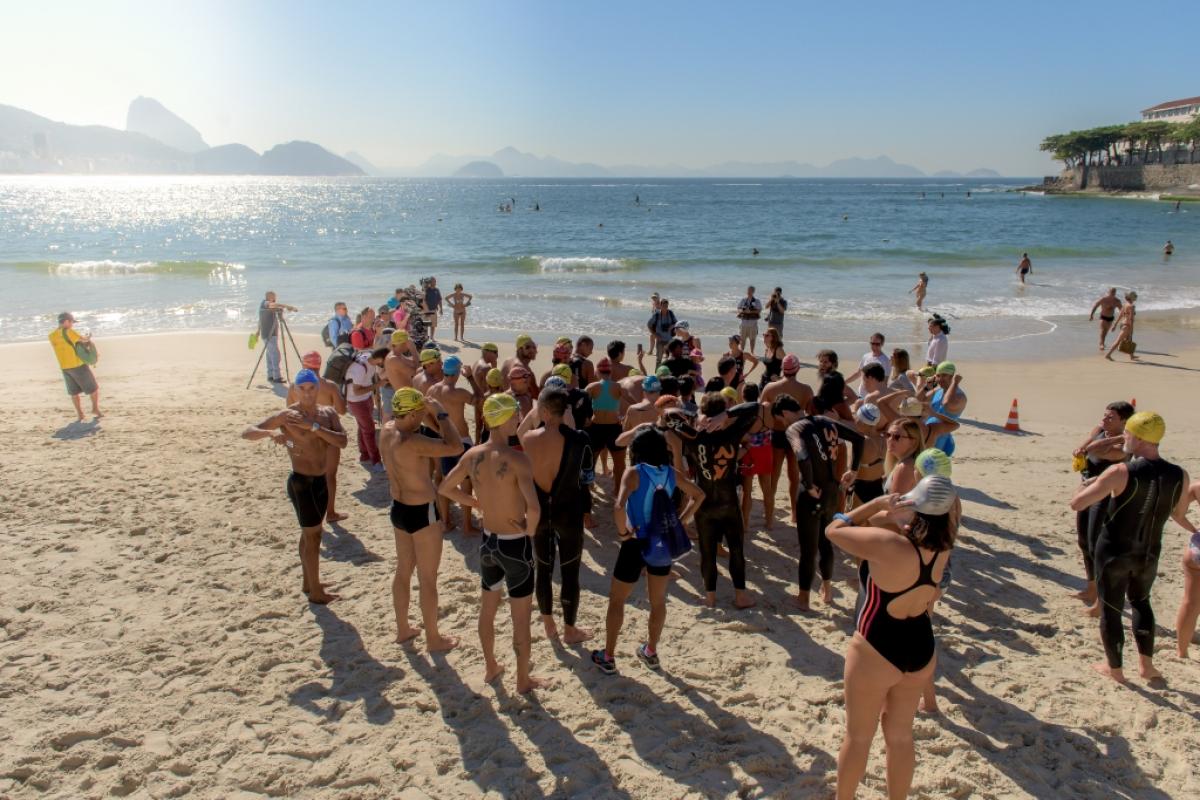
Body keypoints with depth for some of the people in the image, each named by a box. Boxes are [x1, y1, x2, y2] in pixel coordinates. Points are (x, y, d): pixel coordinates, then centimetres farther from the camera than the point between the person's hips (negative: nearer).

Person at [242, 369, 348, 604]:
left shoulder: (328, 413, 2)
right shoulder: (287, 415, -13)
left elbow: (342, 441, -13)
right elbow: (247, 432, -14)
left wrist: (313, 426, -23)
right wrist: (270, 433, -34)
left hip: (320, 481, 6)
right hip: (302, 482, -6)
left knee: (309, 534, 20)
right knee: (313, 537, 2)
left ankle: (308, 582, 36)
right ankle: (315, 592, 15)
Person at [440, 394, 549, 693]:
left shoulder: (472, 455, -5)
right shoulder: (517, 459, -25)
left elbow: (445, 488, 9)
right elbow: (534, 509, -35)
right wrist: (530, 533, -14)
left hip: (487, 542, 6)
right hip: (515, 545, -6)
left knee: (488, 607, 24)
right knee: (521, 616, 11)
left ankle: (490, 667, 42)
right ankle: (523, 680, 26)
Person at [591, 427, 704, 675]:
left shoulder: (634, 473, -17)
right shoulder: (672, 473, -1)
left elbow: (619, 507, -32)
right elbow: (698, 495, 10)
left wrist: (623, 532, -17)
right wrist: (680, 522, 8)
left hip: (636, 545, -4)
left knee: (616, 600, 14)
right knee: (658, 601, 21)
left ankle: (608, 657, 22)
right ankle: (651, 652, 37)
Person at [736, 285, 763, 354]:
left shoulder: (757, 301, 1)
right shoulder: (743, 300, 10)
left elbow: (759, 311, -8)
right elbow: (738, 309, 8)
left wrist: (750, 311, -21)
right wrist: (742, 311, -15)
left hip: (753, 322, -2)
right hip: (744, 322, 2)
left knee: (752, 339, 2)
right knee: (742, 338, 4)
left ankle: (752, 353, 9)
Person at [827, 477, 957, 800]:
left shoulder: (889, 544, -30)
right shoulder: (943, 547, -10)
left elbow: (833, 530, -17)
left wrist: (878, 504, -11)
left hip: (876, 653, -5)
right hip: (921, 650, 6)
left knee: (858, 737, 16)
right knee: (900, 735, 23)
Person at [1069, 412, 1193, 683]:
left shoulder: (1121, 472, -23)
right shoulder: (1180, 476, -9)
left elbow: (1076, 503, -22)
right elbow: (1179, 514, 10)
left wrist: (1090, 484, 0)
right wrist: (1192, 529, 34)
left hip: (1115, 554, -4)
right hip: (1148, 556, 5)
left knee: (1110, 610, 13)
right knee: (1141, 602, 29)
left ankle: (1114, 669, 27)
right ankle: (1146, 664, 31)